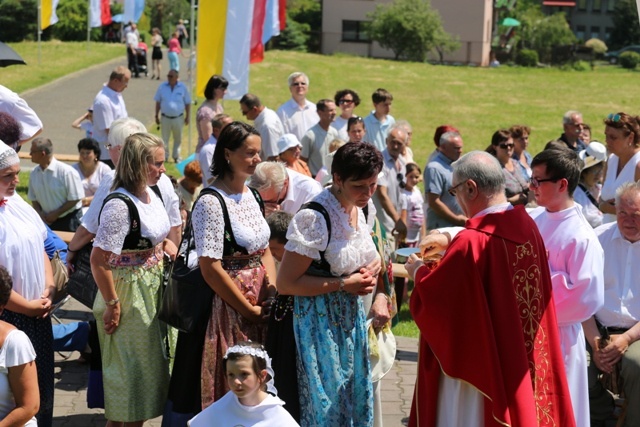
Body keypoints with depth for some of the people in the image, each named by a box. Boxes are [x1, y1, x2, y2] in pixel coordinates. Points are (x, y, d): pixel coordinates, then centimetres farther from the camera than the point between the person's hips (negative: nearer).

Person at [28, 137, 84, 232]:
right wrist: (39, 213, -8)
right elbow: (33, 198, 11)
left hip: (69, 220, -5)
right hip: (48, 220, 5)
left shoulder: (66, 172, -17)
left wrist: (56, 213, -14)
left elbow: (75, 199, -14)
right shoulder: (34, 173, 1)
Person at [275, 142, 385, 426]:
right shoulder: (315, 218, -23)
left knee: (356, 398, 16)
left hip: (352, 316, 8)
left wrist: (369, 276, -2)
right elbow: (285, 284, -21)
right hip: (320, 323, -8)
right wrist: (344, 284, -20)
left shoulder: (363, 210, 1)